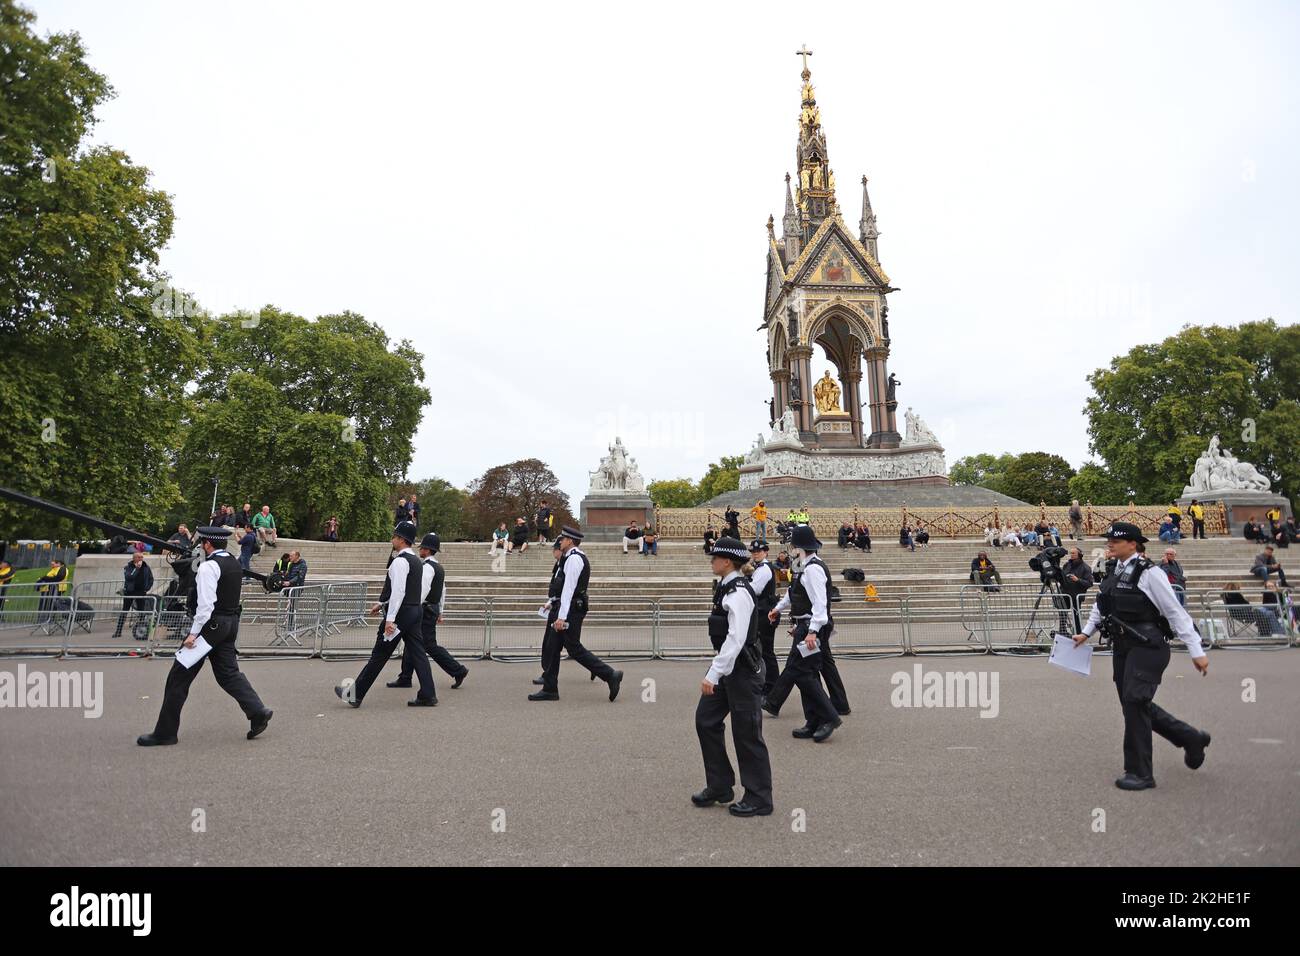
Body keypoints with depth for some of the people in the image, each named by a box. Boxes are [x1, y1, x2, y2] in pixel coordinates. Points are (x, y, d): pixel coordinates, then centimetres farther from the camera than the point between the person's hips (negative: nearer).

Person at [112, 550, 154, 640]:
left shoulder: (146, 568, 4)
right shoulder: (128, 567, -3)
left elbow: (151, 579, 12)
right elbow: (129, 577, -21)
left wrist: (147, 589, 2)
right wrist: (137, 568, -24)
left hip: (141, 592, 1)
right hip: (129, 592, -1)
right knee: (124, 611, 6)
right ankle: (118, 631, 15)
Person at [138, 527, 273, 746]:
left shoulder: (209, 567, -16)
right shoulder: (235, 564, 12)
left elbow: (206, 604, -21)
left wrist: (193, 633, -19)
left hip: (211, 624, -9)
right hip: (231, 622, 9)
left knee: (179, 677, 3)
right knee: (228, 672, 11)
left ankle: (165, 733, 11)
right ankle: (258, 711, -1)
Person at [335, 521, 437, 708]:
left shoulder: (400, 561, -15)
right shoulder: (417, 561, 16)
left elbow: (398, 591, -23)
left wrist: (390, 618, -24)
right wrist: (382, 604, 29)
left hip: (401, 613, -9)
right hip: (415, 610, 9)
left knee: (379, 654, 1)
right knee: (417, 652, 7)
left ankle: (355, 695, 12)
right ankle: (428, 696, 6)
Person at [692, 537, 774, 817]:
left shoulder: (739, 593, -21)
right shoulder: (727, 588, 9)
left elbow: (736, 639, -28)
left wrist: (713, 675, -28)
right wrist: (715, 669, 22)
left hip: (742, 670, -10)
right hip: (727, 665, 10)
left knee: (746, 732, 3)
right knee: (706, 720, 13)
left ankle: (758, 799, 19)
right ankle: (719, 786, 28)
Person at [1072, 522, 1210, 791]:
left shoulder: (1148, 573, -12)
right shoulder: (1114, 573, 10)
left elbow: (1175, 613, -11)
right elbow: (1101, 606, 23)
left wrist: (1196, 652, -11)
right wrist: (1086, 632, 17)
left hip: (1147, 647, -8)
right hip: (1122, 647, 8)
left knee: (1135, 702, -8)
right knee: (1135, 704, 15)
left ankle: (1140, 773, 5)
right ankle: (1191, 738, 37)